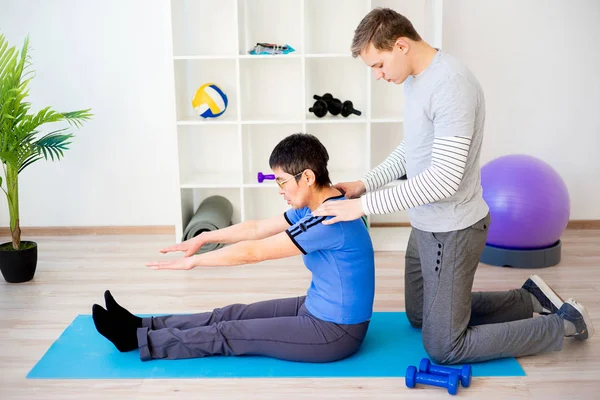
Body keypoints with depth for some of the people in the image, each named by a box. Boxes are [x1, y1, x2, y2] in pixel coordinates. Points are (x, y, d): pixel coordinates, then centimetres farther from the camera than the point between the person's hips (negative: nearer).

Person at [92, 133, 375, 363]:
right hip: (318, 309, 8)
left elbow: (253, 252, -25)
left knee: (228, 334, -2)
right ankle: (140, 326, 16)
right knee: (232, 315, 9)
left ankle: (137, 338, 9)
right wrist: (204, 238, 8)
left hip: (334, 331, -8)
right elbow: (257, 229, 9)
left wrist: (193, 260, -15)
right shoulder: (315, 207, 1)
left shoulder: (330, 221, -29)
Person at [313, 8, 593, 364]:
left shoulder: (451, 85, -26)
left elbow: (445, 178, -30)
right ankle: (530, 300, 32)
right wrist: (364, 184, 4)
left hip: (452, 231, -10)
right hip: (426, 226, 10)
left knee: (444, 347, 2)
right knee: (421, 317, 25)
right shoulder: (417, 79, 4)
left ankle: (564, 324, 16)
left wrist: (365, 205, -28)